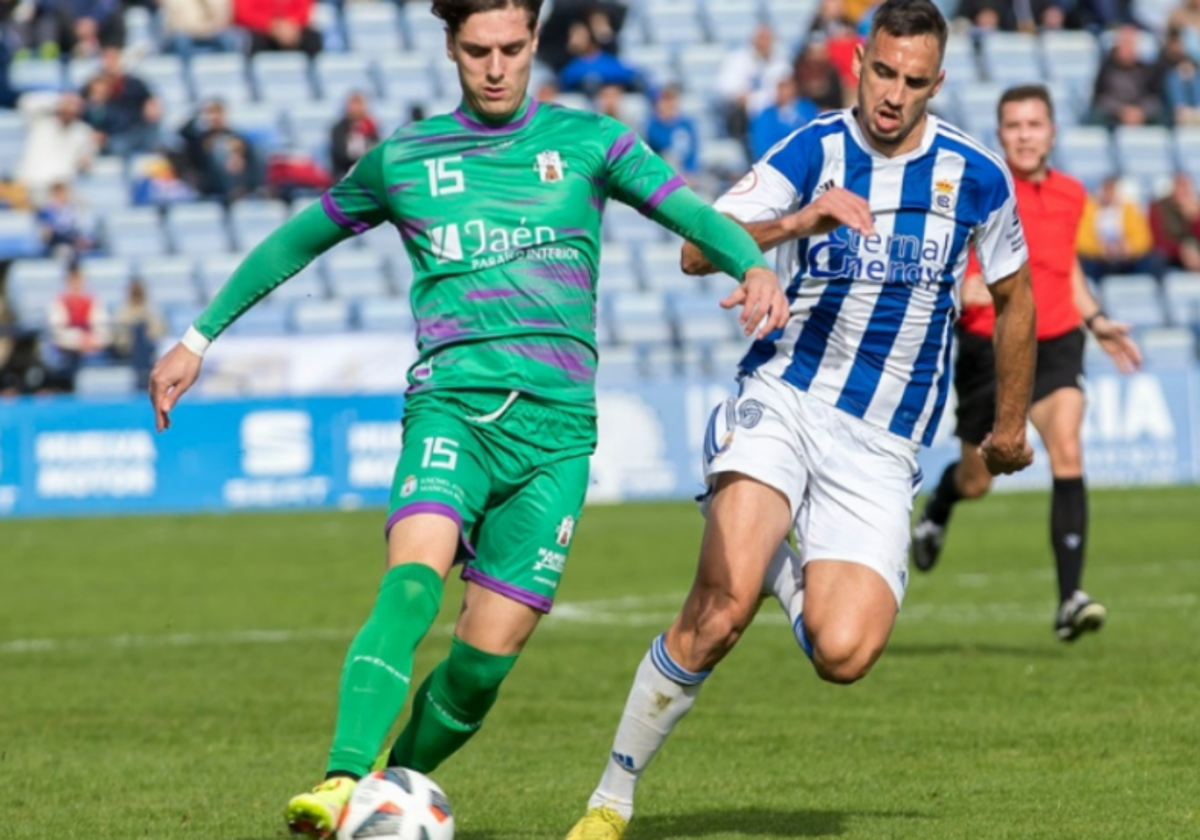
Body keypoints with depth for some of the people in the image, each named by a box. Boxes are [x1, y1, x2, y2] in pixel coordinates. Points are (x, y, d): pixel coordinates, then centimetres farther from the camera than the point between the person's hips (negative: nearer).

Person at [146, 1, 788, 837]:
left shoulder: (588, 141, 10)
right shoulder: (404, 159, 13)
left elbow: (692, 213, -4)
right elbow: (296, 241, 25)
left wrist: (753, 266, -25)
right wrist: (198, 338, 25)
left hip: (556, 423, 1)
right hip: (452, 402, -1)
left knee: (487, 657, -4)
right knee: (413, 579, -29)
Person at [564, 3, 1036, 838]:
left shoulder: (978, 176, 1)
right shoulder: (813, 151, -3)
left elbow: (1014, 298, 18)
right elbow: (698, 250, -14)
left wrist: (1011, 426, 25)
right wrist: (800, 221, -31)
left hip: (883, 448, 2)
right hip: (785, 401, -2)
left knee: (843, 654, -19)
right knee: (719, 613, -24)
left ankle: (782, 570, 16)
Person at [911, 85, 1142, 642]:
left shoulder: (1071, 195, 7)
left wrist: (1095, 320, 14)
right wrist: (958, 288, -27)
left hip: (1055, 345, 2)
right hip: (989, 347, -2)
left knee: (1068, 456, -20)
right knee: (976, 481, 10)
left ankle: (1070, 600, -22)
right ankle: (936, 512, 50)